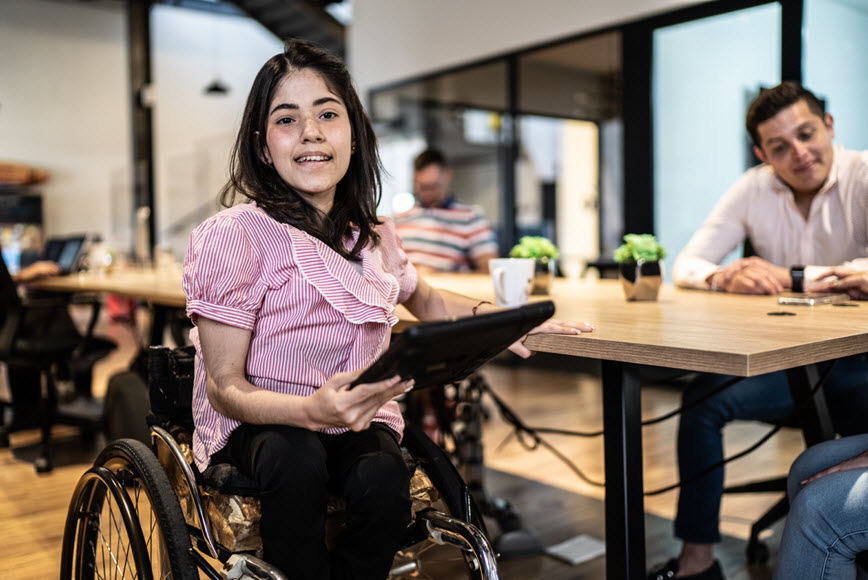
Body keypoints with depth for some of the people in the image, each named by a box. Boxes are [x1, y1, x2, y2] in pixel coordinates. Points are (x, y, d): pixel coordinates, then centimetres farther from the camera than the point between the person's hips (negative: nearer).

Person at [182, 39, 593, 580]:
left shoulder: (375, 235, 4)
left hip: (358, 419, 4)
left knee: (383, 482, -28)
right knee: (296, 461, -35)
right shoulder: (232, 236, -13)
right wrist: (313, 410, -34)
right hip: (258, 424, -3)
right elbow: (225, 387, -14)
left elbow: (424, 299, 25)